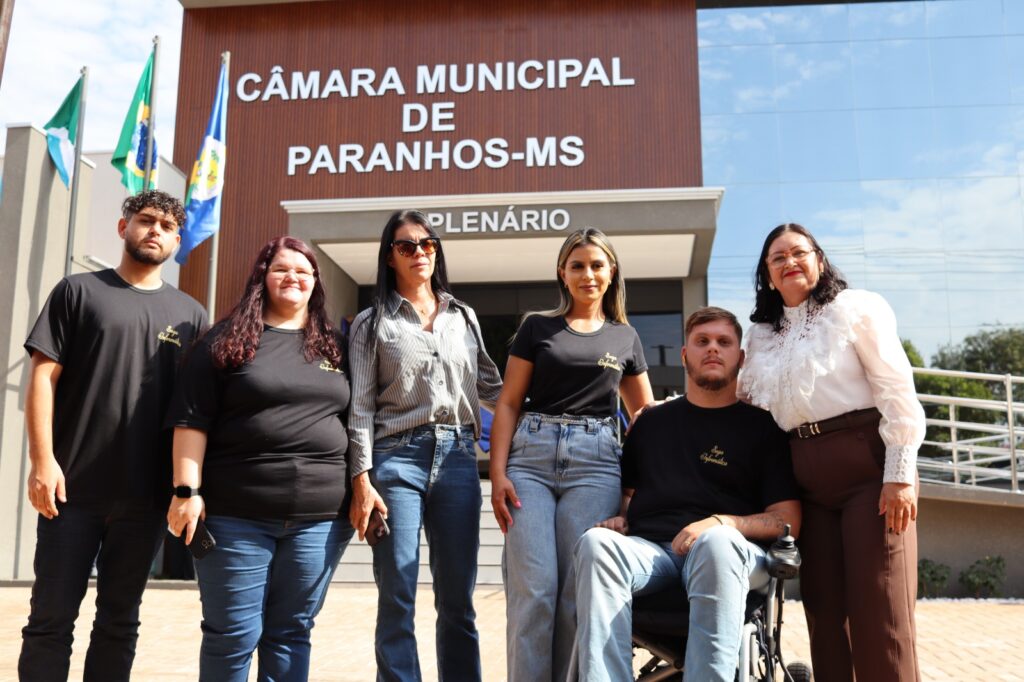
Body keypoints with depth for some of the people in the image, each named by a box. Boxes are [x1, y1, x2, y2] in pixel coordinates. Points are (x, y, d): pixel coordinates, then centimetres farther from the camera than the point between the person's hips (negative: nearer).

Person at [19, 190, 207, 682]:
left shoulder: (189, 314, 11)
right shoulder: (79, 291, 5)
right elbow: (43, 376, -1)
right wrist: (43, 459, -10)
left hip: (145, 494, 2)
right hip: (74, 486, -2)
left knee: (119, 619, 11)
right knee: (51, 616, 3)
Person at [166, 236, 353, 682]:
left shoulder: (333, 346, 13)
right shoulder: (227, 339, 3)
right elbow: (191, 420, -2)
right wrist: (187, 490, -9)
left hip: (319, 516, 3)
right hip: (236, 515, -2)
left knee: (290, 633, 10)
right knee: (232, 634, 4)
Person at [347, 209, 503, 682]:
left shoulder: (464, 318, 15)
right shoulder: (372, 323, 6)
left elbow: (490, 388, 21)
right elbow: (360, 406, 0)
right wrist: (361, 479, -10)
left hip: (458, 457, 3)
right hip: (396, 458, -2)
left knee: (457, 599, 6)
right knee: (396, 600, -1)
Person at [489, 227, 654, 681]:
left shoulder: (625, 338, 16)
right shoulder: (537, 327, 11)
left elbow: (644, 412, 25)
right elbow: (509, 403, 6)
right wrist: (498, 473, -5)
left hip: (595, 462, 1)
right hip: (530, 457, -1)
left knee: (579, 591, -2)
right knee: (533, 589, -9)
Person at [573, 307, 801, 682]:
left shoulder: (762, 425, 15)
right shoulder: (651, 422, 25)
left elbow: (788, 520, 7)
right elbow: (625, 490, 32)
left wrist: (722, 523, -10)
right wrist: (618, 518, 7)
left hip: (730, 551, -2)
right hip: (649, 548, 2)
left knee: (717, 541, -39)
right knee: (595, 543, -32)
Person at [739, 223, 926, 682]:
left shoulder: (855, 307, 3)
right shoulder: (762, 336, 17)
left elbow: (897, 391, -5)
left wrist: (901, 473, -13)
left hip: (867, 463, -5)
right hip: (807, 479, 5)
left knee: (878, 607, -7)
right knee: (824, 605, 7)